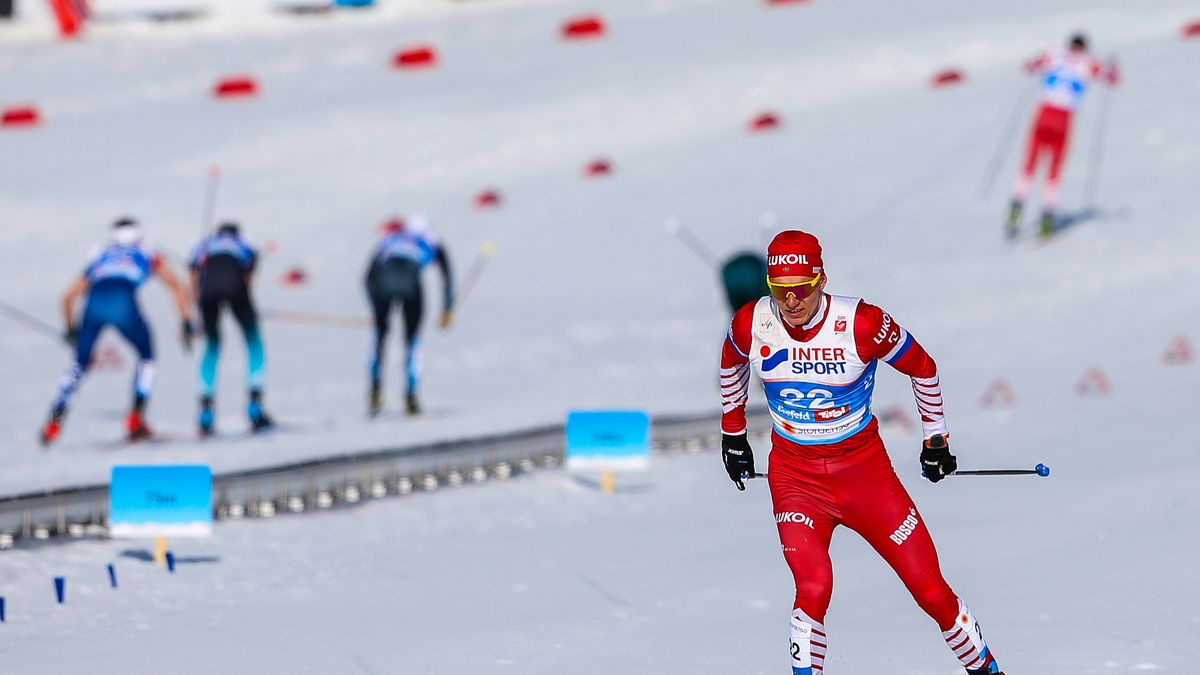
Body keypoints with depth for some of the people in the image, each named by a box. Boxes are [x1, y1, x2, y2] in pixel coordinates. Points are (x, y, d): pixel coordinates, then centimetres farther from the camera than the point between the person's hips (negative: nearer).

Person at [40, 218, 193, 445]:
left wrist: (70, 330, 48)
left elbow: (68, 297, 36)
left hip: (95, 301, 2)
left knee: (79, 364, 17)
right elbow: (177, 286, 21)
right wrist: (186, 323, 20)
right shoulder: (147, 253, 32)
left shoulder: (99, 256, 37)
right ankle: (136, 419, 5)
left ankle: (54, 422, 1)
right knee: (147, 357, 20)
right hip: (124, 302, -2)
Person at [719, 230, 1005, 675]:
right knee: (814, 589, -23)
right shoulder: (751, 325, -12)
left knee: (930, 589, 2)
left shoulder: (861, 324, -21)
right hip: (795, 475, 1)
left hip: (863, 467, -1)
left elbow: (922, 367, -3)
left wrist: (936, 440, 6)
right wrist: (733, 434, 21)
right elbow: (731, 365, 13)